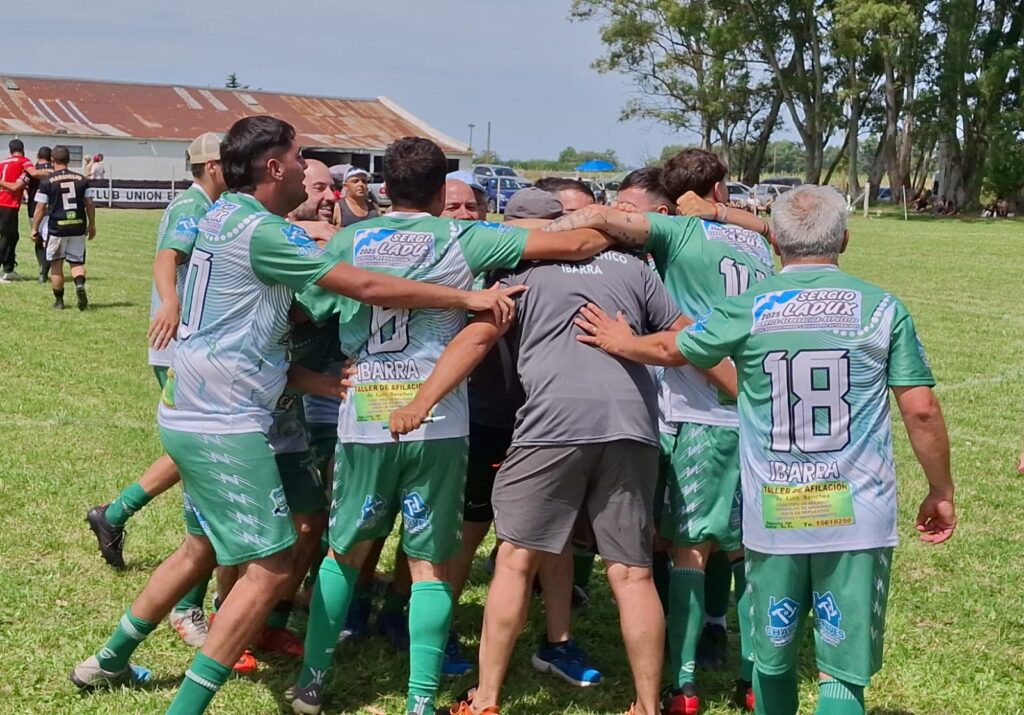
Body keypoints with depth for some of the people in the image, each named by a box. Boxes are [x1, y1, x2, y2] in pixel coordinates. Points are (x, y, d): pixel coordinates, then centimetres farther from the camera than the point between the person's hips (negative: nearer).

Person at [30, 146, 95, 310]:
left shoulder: (47, 181, -5)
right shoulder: (82, 179, 3)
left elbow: (40, 208, -4)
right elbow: (89, 204, 5)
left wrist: (34, 229, 5)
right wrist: (92, 225, 16)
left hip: (57, 227, -2)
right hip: (78, 227, 2)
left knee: (56, 265, 10)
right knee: (77, 262, 11)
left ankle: (59, 301, 14)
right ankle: (80, 284, -19)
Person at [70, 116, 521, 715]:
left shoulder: (224, 215, 10)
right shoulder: (262, 230, -19)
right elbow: (367, 287, -20)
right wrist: (469, 298, -15)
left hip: (193, 413, 10)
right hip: (226, 424, -10)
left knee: (205, 547, 24)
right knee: (272, 566, -6)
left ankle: (110, 661, 36)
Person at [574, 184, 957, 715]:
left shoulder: (748, 309, -1)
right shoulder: (883, 308, -1)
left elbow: (670, 349, 16)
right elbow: (921, 411, -2)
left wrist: (619, 341, 36)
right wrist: (941, 492, 12)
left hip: (773, 514, 1)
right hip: (857, 515, -1)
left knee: (773, 656, 18)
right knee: (841, 669, 4)